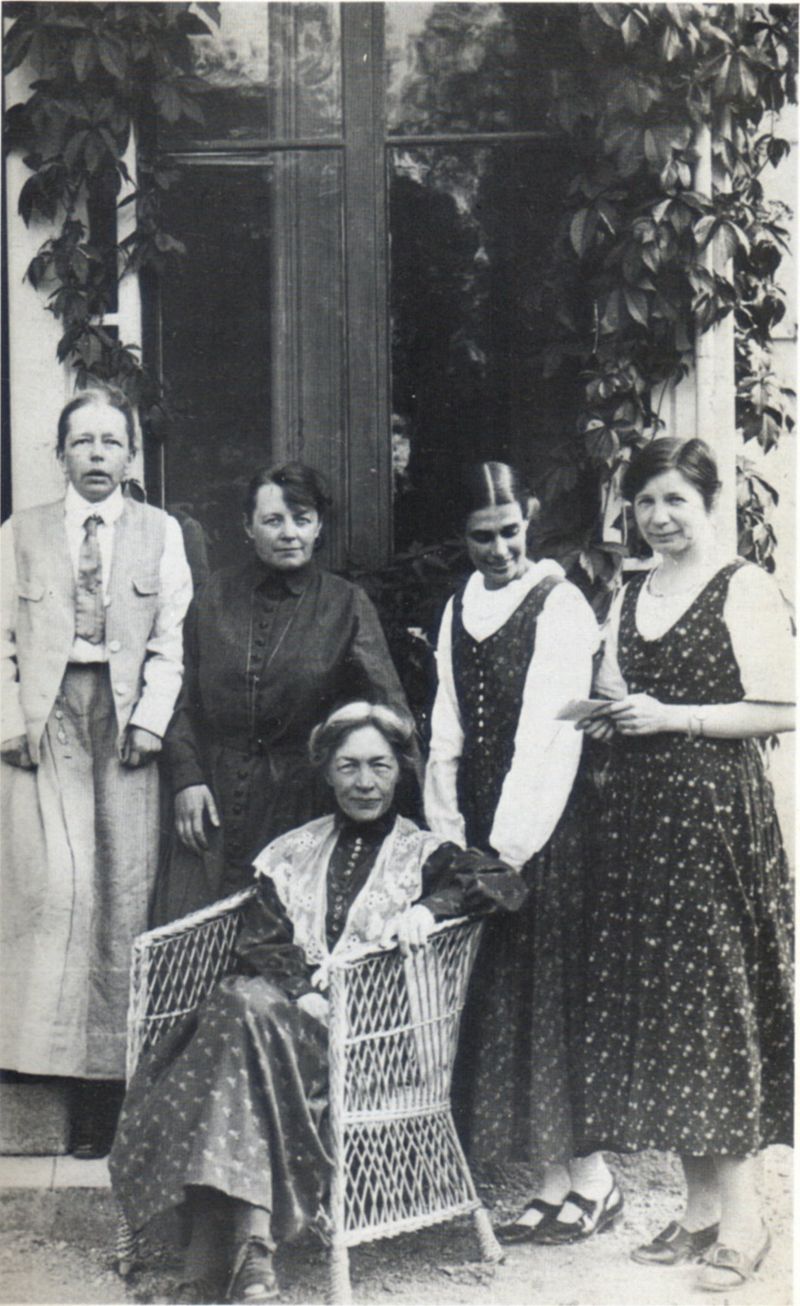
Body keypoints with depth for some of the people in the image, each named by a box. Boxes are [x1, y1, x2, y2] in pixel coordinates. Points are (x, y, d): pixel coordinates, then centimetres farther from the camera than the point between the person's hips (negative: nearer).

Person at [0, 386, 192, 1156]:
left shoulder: (160, 534, 10)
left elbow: (170, 640, 5)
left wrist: (150, 720, -6)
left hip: (125, 722, 0)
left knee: (122, 890, -2)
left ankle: (104, 1072, 3)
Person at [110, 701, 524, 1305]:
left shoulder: (424, 855, 15)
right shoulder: (291, 853, 23)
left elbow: (501, 879, -1)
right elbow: (259, 943, 11)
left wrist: (430, 905, -19)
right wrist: (302, 994, -9)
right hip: (281, 1008, 3)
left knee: (245, 1010, -31)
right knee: (244, 1001, -32)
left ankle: (217, 1239, -38)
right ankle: (250, 1241, -36)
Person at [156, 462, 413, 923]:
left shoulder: (346, 605, 2)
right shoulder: (216, 597, 8)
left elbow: (388, 705, -6)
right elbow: (185, 699, 11)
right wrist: (187, 778, 0)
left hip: (302, 804, -2)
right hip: (214, 801, 2)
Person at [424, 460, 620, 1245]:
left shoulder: (559, 607, -7)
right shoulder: (459, 610, 13)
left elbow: (547, 737, -14)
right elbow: (447, 730, 11)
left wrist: (510, 848, -17)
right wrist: (447, 834, 2)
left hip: (547, 827, -6)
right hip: (482, 827, 6)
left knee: (549, 992, -4)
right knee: (495, 997, 6)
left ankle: (591, 1177, 9)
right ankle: (552, 1180, 15)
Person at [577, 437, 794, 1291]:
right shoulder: (630, 596, 17)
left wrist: (671, 717, -15)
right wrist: (606, 717, 3)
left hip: (716, 809, -7)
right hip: (639, 812, 7)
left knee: (719, 995, -5)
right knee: (654, 993, 7)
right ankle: (699, 1205, 18)